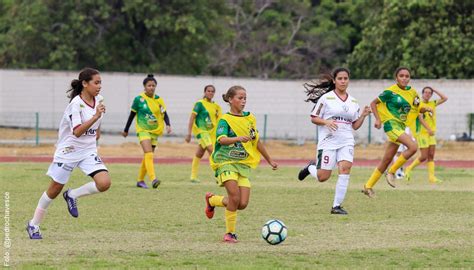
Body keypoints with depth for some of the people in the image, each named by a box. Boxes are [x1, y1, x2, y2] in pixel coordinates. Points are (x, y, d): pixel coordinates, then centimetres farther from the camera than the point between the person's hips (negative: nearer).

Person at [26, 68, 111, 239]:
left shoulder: (98, 100, 1)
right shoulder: (76, 104, -21)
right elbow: (77, 132, -33)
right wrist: (96, 116, -38)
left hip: (88, 151, 5)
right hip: (68, 152, -5)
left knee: (104, 183, -18)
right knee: (55, 189, 5)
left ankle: (72, 195, 6)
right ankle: (34, 225, 22)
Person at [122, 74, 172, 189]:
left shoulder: (158, 99, 3)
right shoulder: (139, 99, -6)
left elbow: (164, 114, -2)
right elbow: (132, 115, 3)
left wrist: (168, 125, -22)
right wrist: (126, 130, 10)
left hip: (155, 131, 4)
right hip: (143, 130, -4)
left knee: (147, 156, 10)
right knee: (149, 154, -22)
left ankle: (140, 180, 25)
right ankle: (153, 179, -34)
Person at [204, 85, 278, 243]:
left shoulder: (250, 118, 12)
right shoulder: (225, 120, -5)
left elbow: (256, 141, 23)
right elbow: (222, 139, -23)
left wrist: (270, 160, 29)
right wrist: (238, 138, -41)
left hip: (244, 163, 5)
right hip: (226, 161, -5)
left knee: (242, 204, -5)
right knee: (235, 196, -21)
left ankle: (212, 200, 22)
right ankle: (230, 233, -4)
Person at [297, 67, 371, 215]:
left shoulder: (353, 102, 12)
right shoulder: (326, 98, -1)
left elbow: (355, 125, 15)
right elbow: (314, 118, -1)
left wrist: (363, 116, -3)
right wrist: (326, 122, -18)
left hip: (346, 142, 3)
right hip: (328, 140, -3)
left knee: (345, 169, -17)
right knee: (323, 177, -5)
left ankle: (336, 206, -9)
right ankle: (311, 167, 31)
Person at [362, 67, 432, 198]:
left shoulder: (412, 92, 8)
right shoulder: (391, 91, -8)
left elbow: (418, 109, 19)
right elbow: (373, 103, 0)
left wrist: (426, 109, -3)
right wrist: (378, 119, -12)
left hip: (401, 126, 7)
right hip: (391, 124, -7)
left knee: (387, 160, 9)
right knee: (413, 147, -25)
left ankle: (368, 186, 19)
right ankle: (391, 172, -11)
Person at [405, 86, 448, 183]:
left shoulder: (432, 103, 12)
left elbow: (444, 98, 16)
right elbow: (420, 118, -17)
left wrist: (435, 90, 9)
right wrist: (429, 130, -27)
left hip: (431, 134, 7)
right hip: (422, 133, -7)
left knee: (431, 156, 2)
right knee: (424, 156, -8)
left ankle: (431, 177, 0)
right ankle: (409, 169, 11)